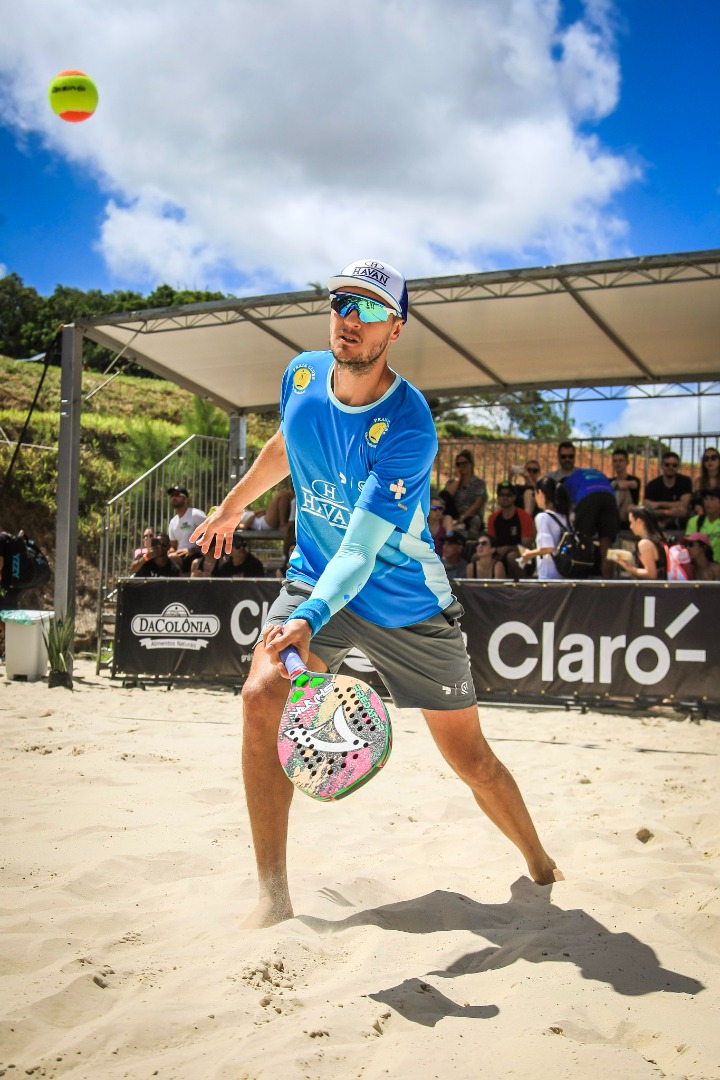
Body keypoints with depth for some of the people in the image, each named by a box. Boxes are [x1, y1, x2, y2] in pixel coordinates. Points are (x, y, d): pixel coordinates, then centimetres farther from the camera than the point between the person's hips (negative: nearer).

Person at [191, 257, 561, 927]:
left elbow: (360, 550, -32)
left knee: (469, 755, 1)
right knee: (262, 696, -22)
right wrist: (233, 505, 27)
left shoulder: (407, 428, -25)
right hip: (314, 579, 4)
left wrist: (308, 619, -48)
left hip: (406, 603, -4)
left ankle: (542, 870, 30)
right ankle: (272, 894, -11)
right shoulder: (301, 375, -7)